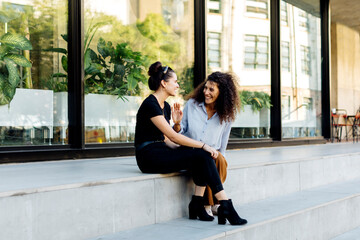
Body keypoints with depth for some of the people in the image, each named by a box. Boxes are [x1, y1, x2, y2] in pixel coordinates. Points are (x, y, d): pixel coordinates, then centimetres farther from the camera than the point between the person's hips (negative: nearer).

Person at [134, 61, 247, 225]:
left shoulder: (165, 106, 16)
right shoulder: (150, 105, -15)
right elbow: (173, 136, -20)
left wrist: (181, 148, -1)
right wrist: (203, 146, -19)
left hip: (161, 151, 9)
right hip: (149, 156, -9)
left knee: (203, 156, -13)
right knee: (202, 155, -22)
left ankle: (197, 204, -13)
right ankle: (225, 206, -22)